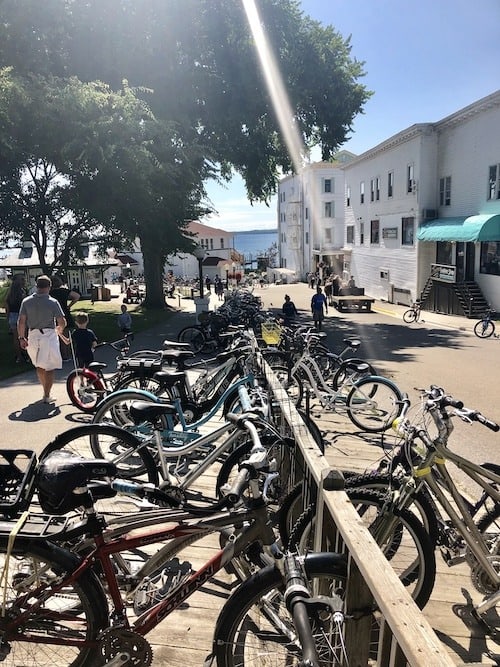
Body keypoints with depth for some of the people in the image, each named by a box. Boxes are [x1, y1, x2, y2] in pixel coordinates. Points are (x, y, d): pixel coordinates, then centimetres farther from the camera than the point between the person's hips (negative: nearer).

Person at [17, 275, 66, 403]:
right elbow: (62, 322, -8)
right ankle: (47, 395, 6)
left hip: (33, 336, 4)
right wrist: (59, 330, 13)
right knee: (50, 368, 6)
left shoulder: (26, 301, 0)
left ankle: (46, 391, 31)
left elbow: (21, 321, -1)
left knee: (39, 366, 20)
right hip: (49, 335, -4)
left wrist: (21, 337, 9)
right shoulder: (53, 302, -9)